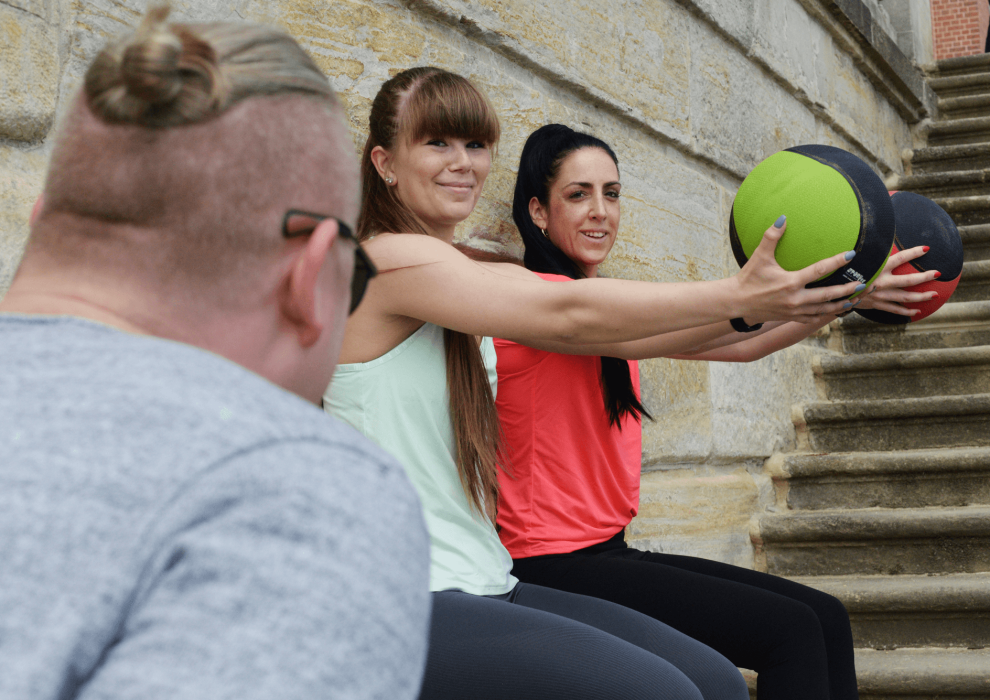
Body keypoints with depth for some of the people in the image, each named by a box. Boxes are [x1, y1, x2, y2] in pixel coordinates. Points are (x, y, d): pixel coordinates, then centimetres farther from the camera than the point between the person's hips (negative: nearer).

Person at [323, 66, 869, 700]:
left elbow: (638, 332, 5)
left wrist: (806, 303, -2)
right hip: (406, 608, -8)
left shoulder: (481, 283, 15)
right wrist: (736, 297, -18)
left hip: (485, 588, 8)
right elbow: (570, 315, -18)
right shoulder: (388, 261, -11)